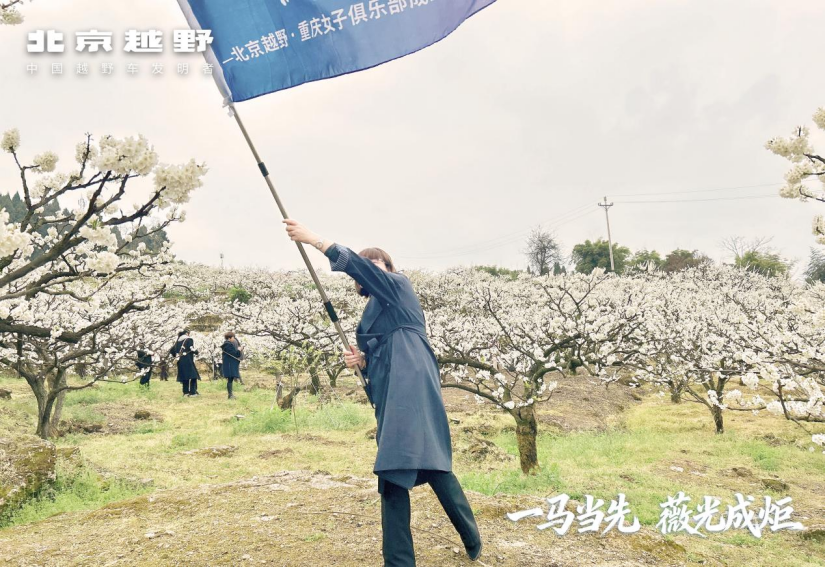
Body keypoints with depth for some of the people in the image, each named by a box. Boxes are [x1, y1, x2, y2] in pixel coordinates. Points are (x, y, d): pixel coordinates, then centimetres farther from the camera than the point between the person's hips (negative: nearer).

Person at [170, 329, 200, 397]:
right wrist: (196, 351, 6)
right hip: (188, 361, -7)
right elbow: (192, 349, -13)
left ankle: (186, 392, 12)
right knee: (193, 376, -3)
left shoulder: (178, 341, 15)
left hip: (180, 362, 7)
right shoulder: (189, 339, -3)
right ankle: (193, 392, -11)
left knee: (184, 376, 12)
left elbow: (171, 350, 18)